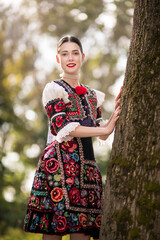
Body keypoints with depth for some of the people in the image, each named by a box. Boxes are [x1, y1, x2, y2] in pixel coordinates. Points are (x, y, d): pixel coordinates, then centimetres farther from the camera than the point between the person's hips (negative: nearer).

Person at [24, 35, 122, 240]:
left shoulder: (92, 95, 21)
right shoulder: (53, 89, 3)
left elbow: (102, 133, 18)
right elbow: (62, 127, -11)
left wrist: (116, 111, 0)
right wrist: (106, 129, -11)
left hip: (86, 164, 6)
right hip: (59, 162, -6)